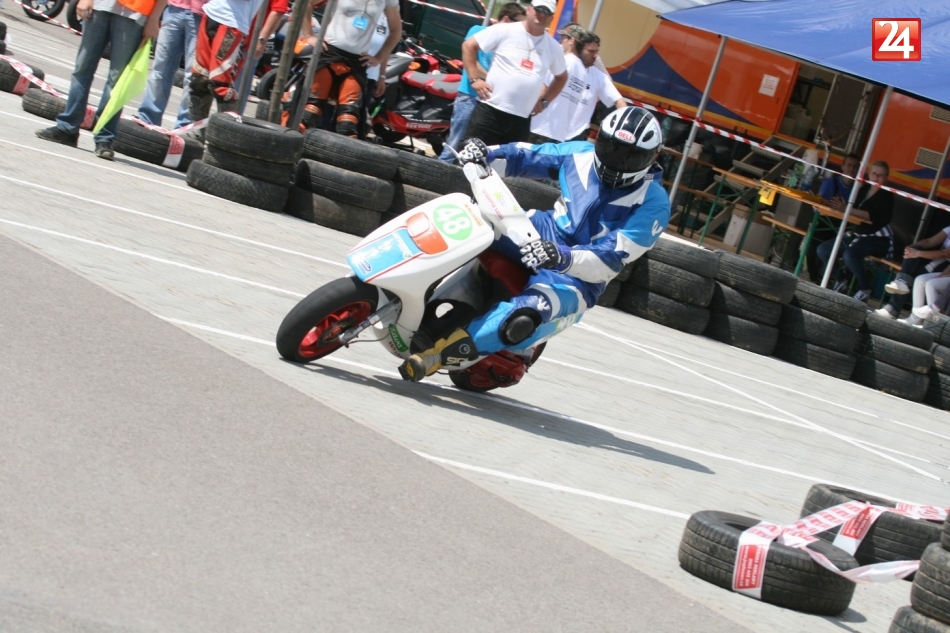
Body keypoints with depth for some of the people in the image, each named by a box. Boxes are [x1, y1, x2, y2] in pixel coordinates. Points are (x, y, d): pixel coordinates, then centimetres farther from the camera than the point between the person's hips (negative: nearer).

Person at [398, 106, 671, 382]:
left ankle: (439, 353, -36)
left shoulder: (652, 204, -16)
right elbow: (527, 156, 8)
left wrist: (562, 258, -41)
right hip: (541, 236, 7)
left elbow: (611, 258, -23)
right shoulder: (582, 154, 0)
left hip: (579, 275, -7)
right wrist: (485, 154, -12)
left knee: (525, 316, -37)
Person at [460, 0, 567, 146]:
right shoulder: (505, 31, -3)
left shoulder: (552, 46, 9)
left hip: (521, 118, 3)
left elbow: (562, 77, 26)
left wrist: (544, 101, 15)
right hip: (490, 110, -3)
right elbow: (469, 45, 1)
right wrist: (475, 78, -6)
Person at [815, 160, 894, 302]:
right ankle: (840, 280, 12)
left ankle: (865, 289, -15)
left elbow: (874, 216, -24)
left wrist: (848, 210, -33)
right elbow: (854, 209, 7)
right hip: (858, 234, 7)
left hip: (878, 239, -7)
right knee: (823, 249, -3)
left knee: (849, 253, -33)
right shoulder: (863, 189, 10)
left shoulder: (886, 196, -9)